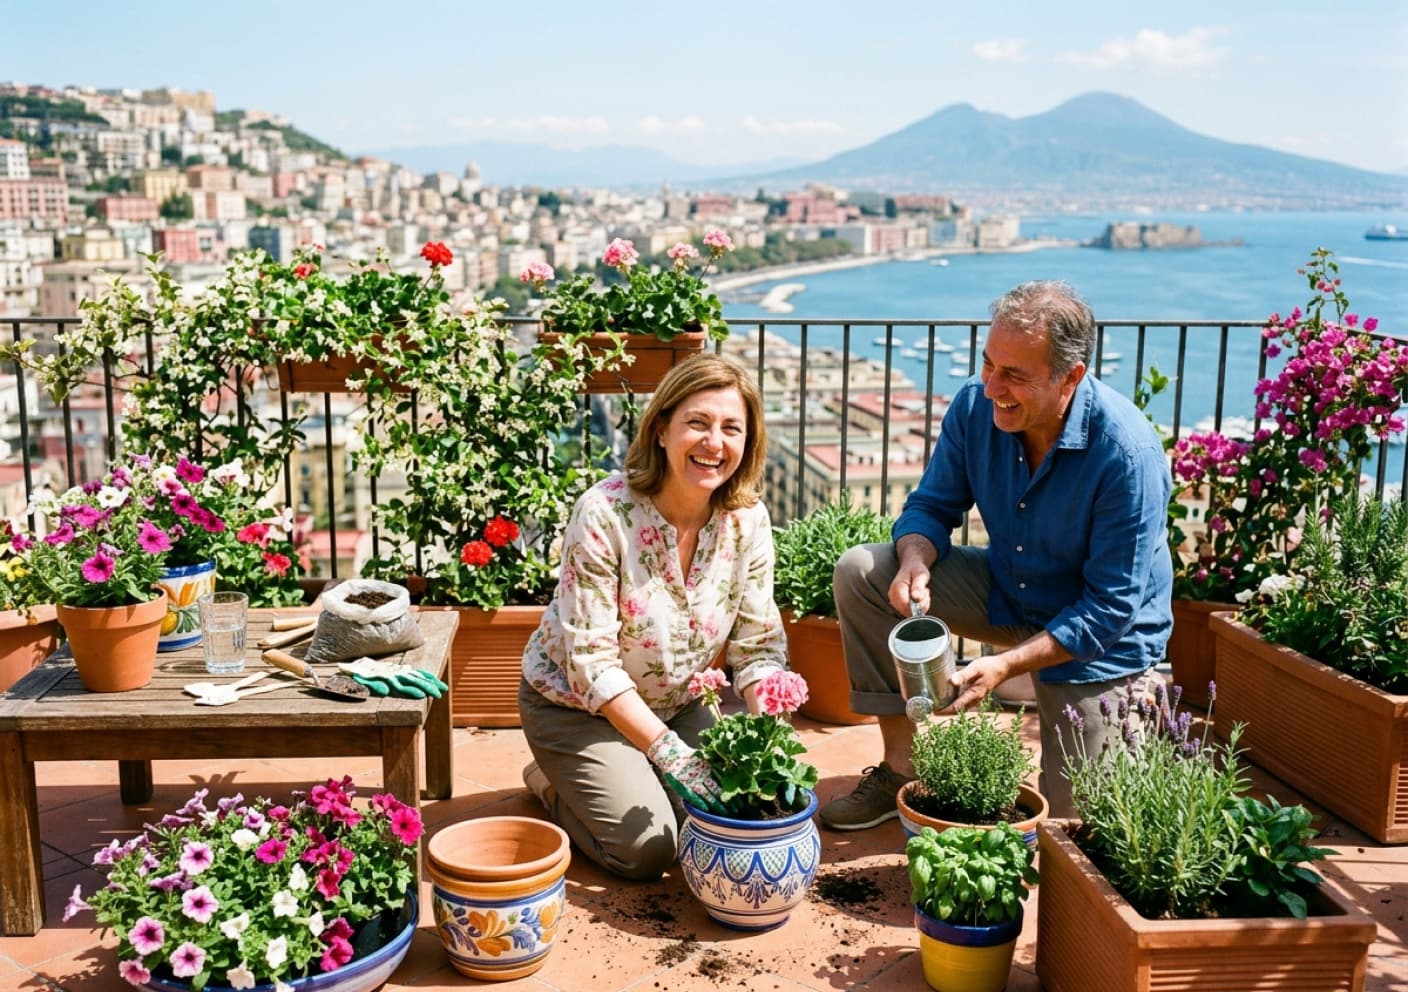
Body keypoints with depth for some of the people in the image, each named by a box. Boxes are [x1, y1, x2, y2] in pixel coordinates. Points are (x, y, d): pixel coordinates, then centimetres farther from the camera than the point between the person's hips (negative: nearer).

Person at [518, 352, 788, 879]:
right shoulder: (603, 513, -27)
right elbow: (592, 663, -26)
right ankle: (552, 780, 13)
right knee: (646, 849, -16)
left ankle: (632, 773, 19)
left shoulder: (748, 520, -13)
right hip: (576, 703, -5)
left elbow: (759, 646, -8)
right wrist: (670, 751, -30)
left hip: (677, 702, 5)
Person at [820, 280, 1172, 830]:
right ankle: (898, 768, -5)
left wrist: (1005, 664, -34)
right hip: (1005, 590, 5)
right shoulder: (976, 406, -16)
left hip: (1101, 639, -5)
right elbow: (931, 505, -4)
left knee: (1069, 822, -2)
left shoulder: (1128, 454, -30)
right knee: (860, 572, -14)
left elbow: (1111, 608, -26)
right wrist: (915, 562, -28)